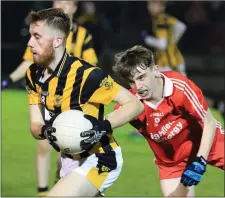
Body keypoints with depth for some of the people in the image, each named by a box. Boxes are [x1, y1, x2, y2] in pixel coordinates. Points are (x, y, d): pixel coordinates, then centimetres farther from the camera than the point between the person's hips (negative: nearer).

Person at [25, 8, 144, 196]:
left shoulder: (86, 75, -26)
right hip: (71, 158, 9)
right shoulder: (34, 74, -4)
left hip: (99, 160, -9)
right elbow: (36, 126, -2)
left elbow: (135, 104, -21)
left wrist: (103, 127, -36)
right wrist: (46, 131, -26)